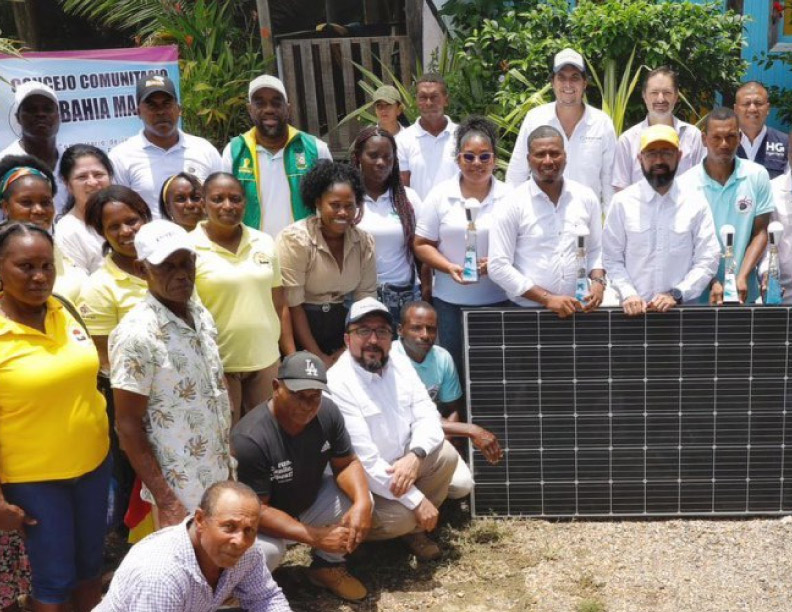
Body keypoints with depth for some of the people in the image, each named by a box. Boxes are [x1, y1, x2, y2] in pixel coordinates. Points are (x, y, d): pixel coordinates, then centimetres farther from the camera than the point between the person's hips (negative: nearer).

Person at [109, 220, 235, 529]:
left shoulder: (202, 316, 2)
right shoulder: (136, 333, -20)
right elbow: (128, 425, -17)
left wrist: (229, 464, 14)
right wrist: (165, 501, -17)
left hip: (221, 479, 7)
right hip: (179, 492, -7)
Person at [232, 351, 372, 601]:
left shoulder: (327, 412, -17)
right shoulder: (250, 439, -34)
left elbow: (346, 463, -6)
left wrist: (362, 502, -28)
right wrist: (316, 536, -34)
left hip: (309, 500, 6)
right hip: (262, 518, -5)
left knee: (359, 501, -16)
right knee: (264, 553, -35)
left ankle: (327, 565, 11)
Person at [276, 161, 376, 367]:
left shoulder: (364, 242, -2)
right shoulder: (294, 239, -14)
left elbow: (366, 299, 3)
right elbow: (292, 305, -14)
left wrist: (349, 350, -5)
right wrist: (318, 356, -14)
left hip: (343, 327, 4)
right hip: (301, 330, -4)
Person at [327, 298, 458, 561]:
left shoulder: (399, 364, -3)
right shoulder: (337, 384, -26)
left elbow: (427, 416, -6)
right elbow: (364, 461, -28)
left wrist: (415, 456, -28)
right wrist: (417, 500, -26)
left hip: (400, 463, 7)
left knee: (446, 455, -13)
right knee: (400, 516, -27)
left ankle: (414, 527, 7)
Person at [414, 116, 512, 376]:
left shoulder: (508, 196, 1)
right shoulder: (440, 195, 1)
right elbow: (422, 244, 2)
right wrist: (450, 267, -14)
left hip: (499, 300, 0)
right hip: (450, 301, 0)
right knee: (455, 368, 8)